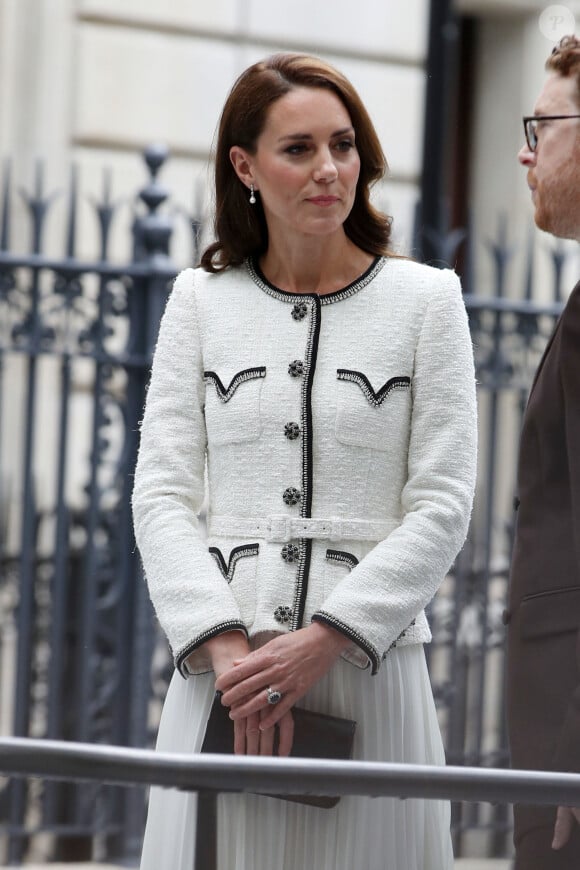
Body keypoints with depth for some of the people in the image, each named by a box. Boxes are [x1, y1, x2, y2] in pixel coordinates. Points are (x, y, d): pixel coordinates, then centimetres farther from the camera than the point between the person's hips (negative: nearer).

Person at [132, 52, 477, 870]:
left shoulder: (426, 298, 5)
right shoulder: (202, 300, 10)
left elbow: (441, 507, -1)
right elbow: (162, 495, 5)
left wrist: (325, 639, -12)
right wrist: (225, 646, -10)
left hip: (369, 661, -1)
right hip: (222, 666, 1)